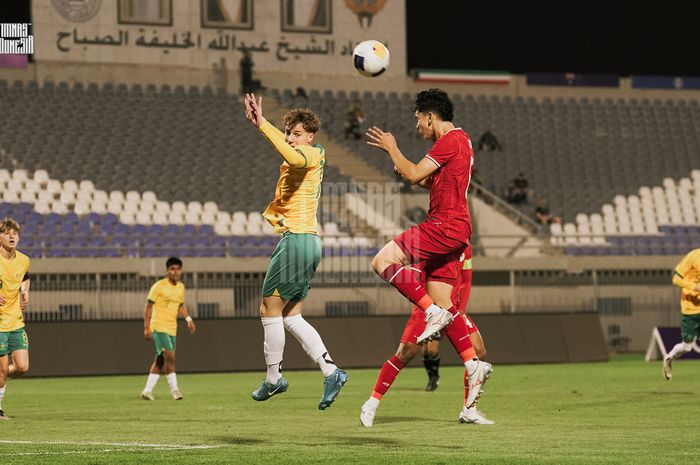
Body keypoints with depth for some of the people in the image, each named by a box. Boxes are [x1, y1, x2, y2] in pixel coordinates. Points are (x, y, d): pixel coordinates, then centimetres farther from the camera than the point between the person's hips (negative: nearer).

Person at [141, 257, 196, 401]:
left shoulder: (181, 287, 10)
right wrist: (146, 328, -12)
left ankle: (147, 391, 15)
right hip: (159, 327, -7)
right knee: (170, 357, -16)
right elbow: (149, 307, -7)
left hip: (172, 329, 7)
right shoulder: (159, 286, -9)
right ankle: (174, 389, -11)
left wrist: (188, 319, 8)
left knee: (160, 360, 8)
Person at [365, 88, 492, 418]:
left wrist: (391, 149, -1)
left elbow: (414, 175, -15)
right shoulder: (461, 142, 23)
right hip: (452, 230, 10)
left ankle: (434, 313, -19)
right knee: (443, 306, 6)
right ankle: (473, 365, 1)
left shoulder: (450, 141, -10)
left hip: (446, 226, -10)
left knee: (383, 261, -15)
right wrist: (413, 175, 21)